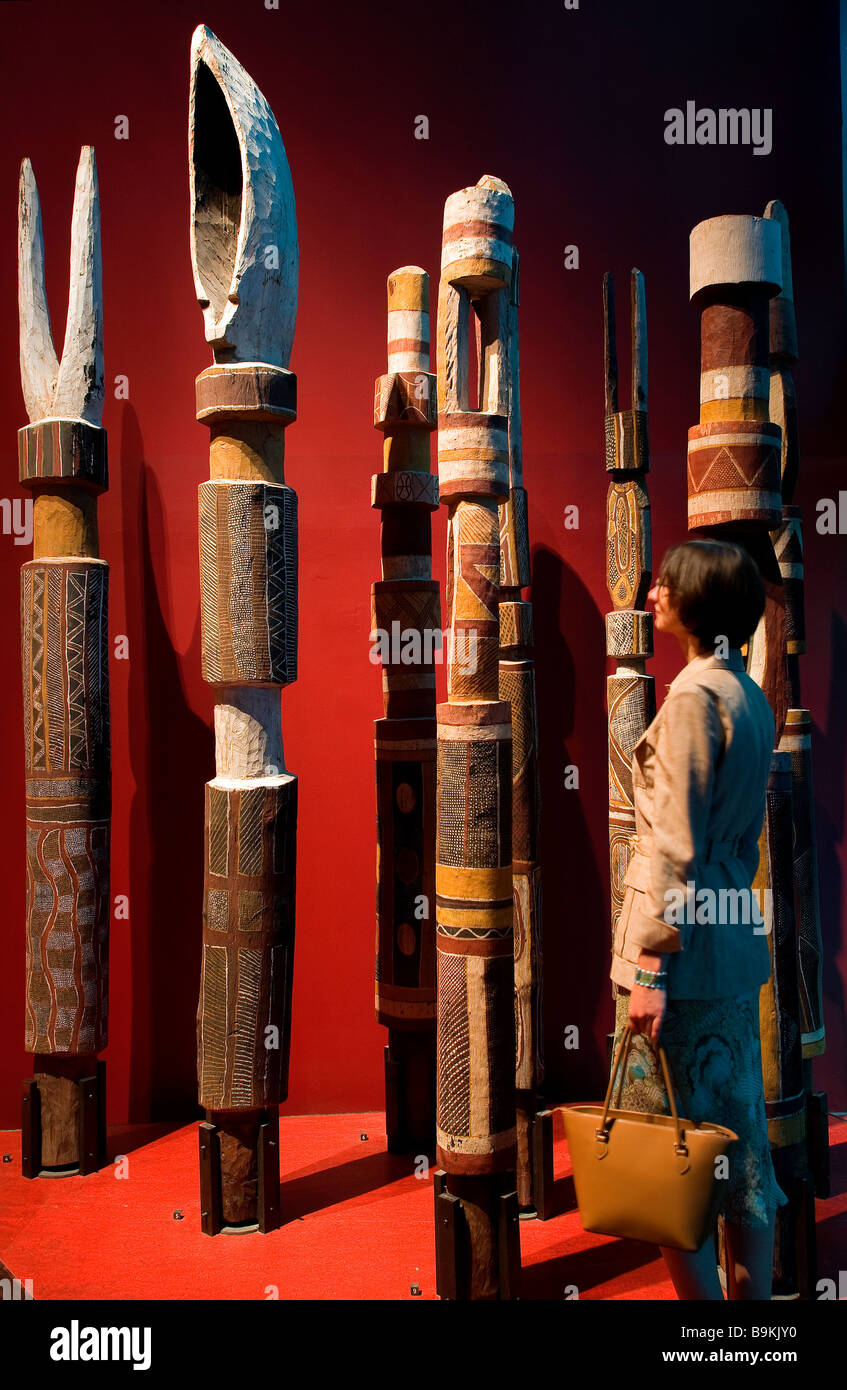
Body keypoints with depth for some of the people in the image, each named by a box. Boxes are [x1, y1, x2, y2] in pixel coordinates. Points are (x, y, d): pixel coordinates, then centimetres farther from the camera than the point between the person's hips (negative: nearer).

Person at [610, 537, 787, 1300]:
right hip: (738, 947, 9)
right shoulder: (750, 696, 12)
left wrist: (650, 966, -18)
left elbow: (675, 848, -19)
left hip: (685, 951, -9)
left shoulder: (693, 694, -15)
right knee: (741, 1154, 16)